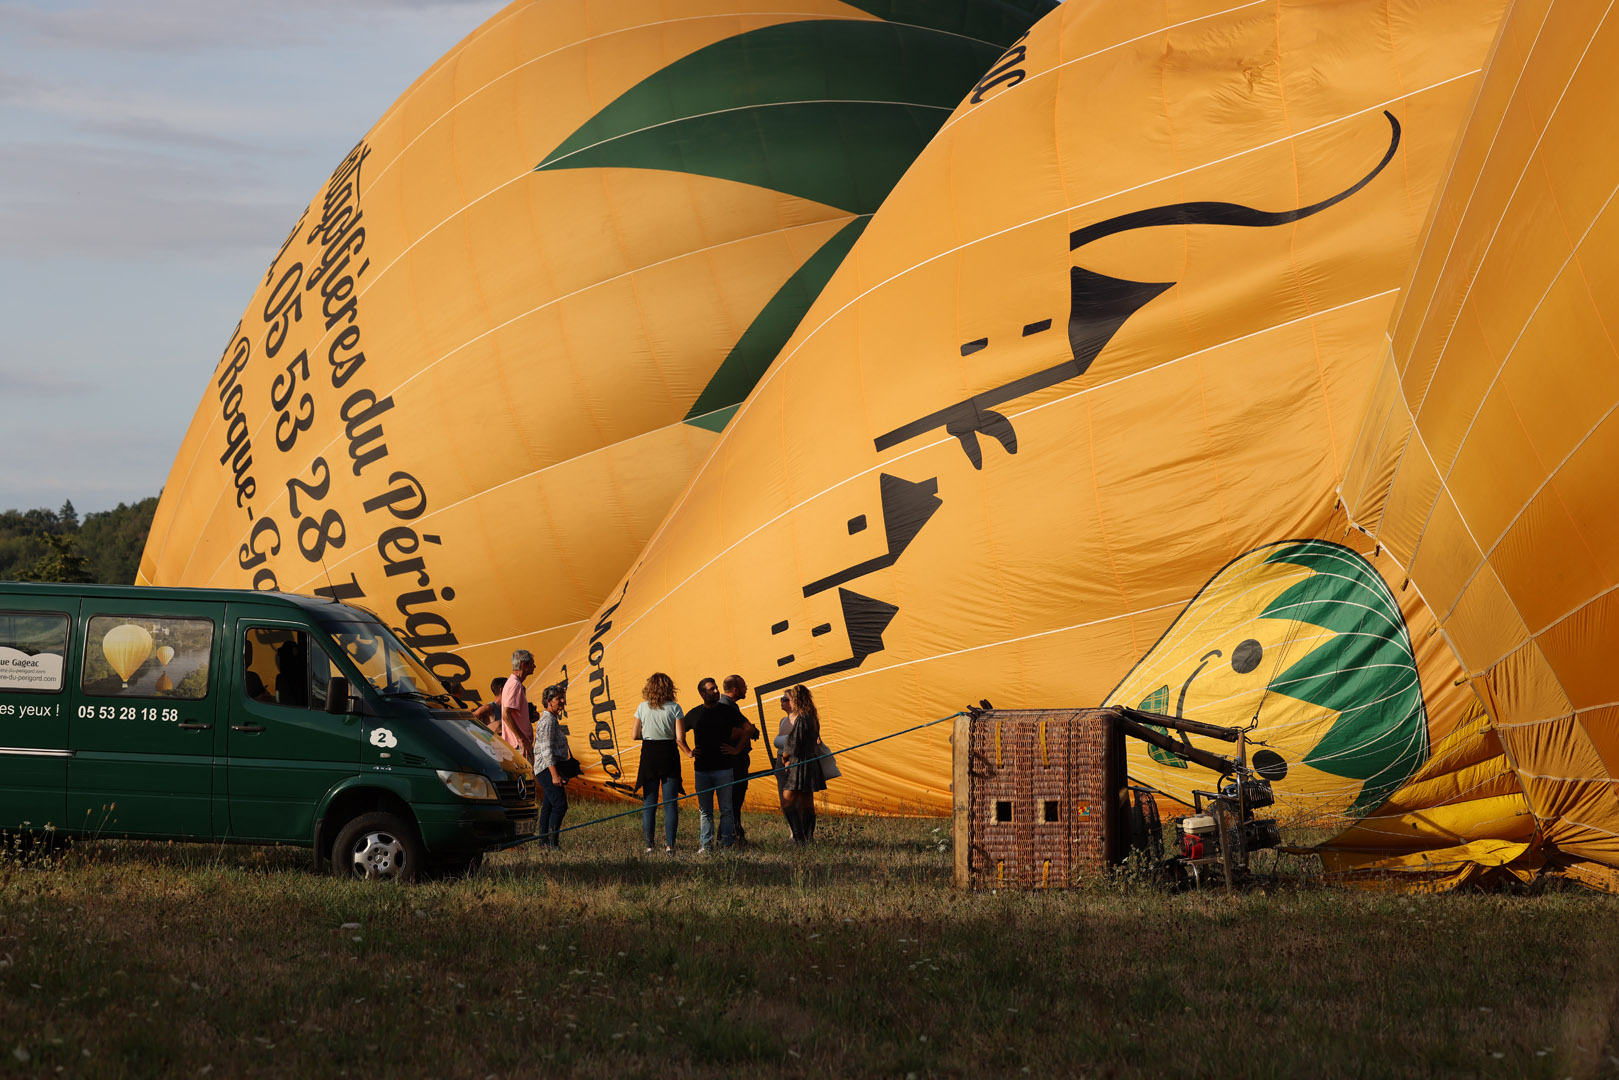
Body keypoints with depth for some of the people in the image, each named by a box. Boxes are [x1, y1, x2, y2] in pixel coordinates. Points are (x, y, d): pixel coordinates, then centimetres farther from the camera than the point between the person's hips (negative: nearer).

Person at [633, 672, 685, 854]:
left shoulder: (642, 707, 0)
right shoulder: (674, 708, -6)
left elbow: (635, 735, 2)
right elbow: (680, 738, -10)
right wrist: (688, 751, 11)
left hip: (649, 753, 1)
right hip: (669, 754, -1)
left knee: (649, 802, 6)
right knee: (670, 802, 3)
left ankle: (649, 845, 4)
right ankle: (669, 844, -2)